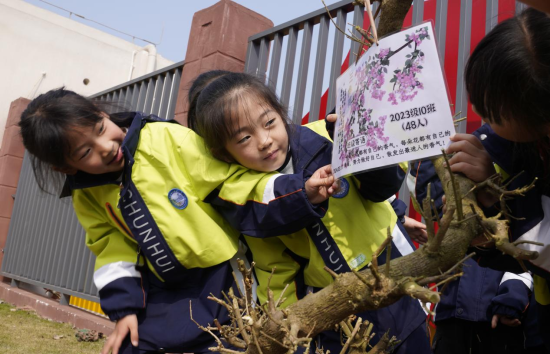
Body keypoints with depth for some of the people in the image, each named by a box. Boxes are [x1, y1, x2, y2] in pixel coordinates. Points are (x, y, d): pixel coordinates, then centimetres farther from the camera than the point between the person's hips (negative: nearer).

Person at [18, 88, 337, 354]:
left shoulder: (167, 140, -18)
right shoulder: (86, 196, 0)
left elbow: (234, 179, -19)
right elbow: (113, 247, 7)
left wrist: (301, 192, -28)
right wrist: (123, 306, -3)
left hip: (221, 278, -4)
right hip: (161, 293, 4)